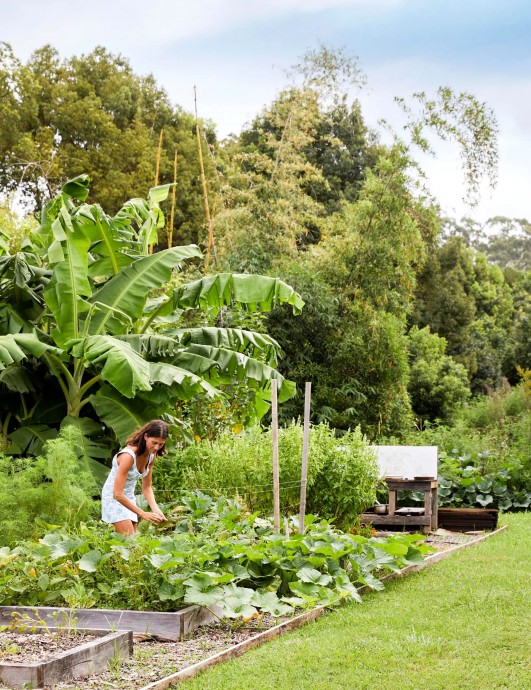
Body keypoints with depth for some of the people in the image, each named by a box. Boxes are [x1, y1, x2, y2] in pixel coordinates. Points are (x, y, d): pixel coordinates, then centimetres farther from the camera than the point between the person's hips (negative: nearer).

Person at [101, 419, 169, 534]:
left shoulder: (152, 456, -6)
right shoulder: (128, 455, -29)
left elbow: (146, 487, 2)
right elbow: (117, 494, -30)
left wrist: (155, 509, -16)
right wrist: (143, 514, -31)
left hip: (129, 498, 8)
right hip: (114, 498, -8)